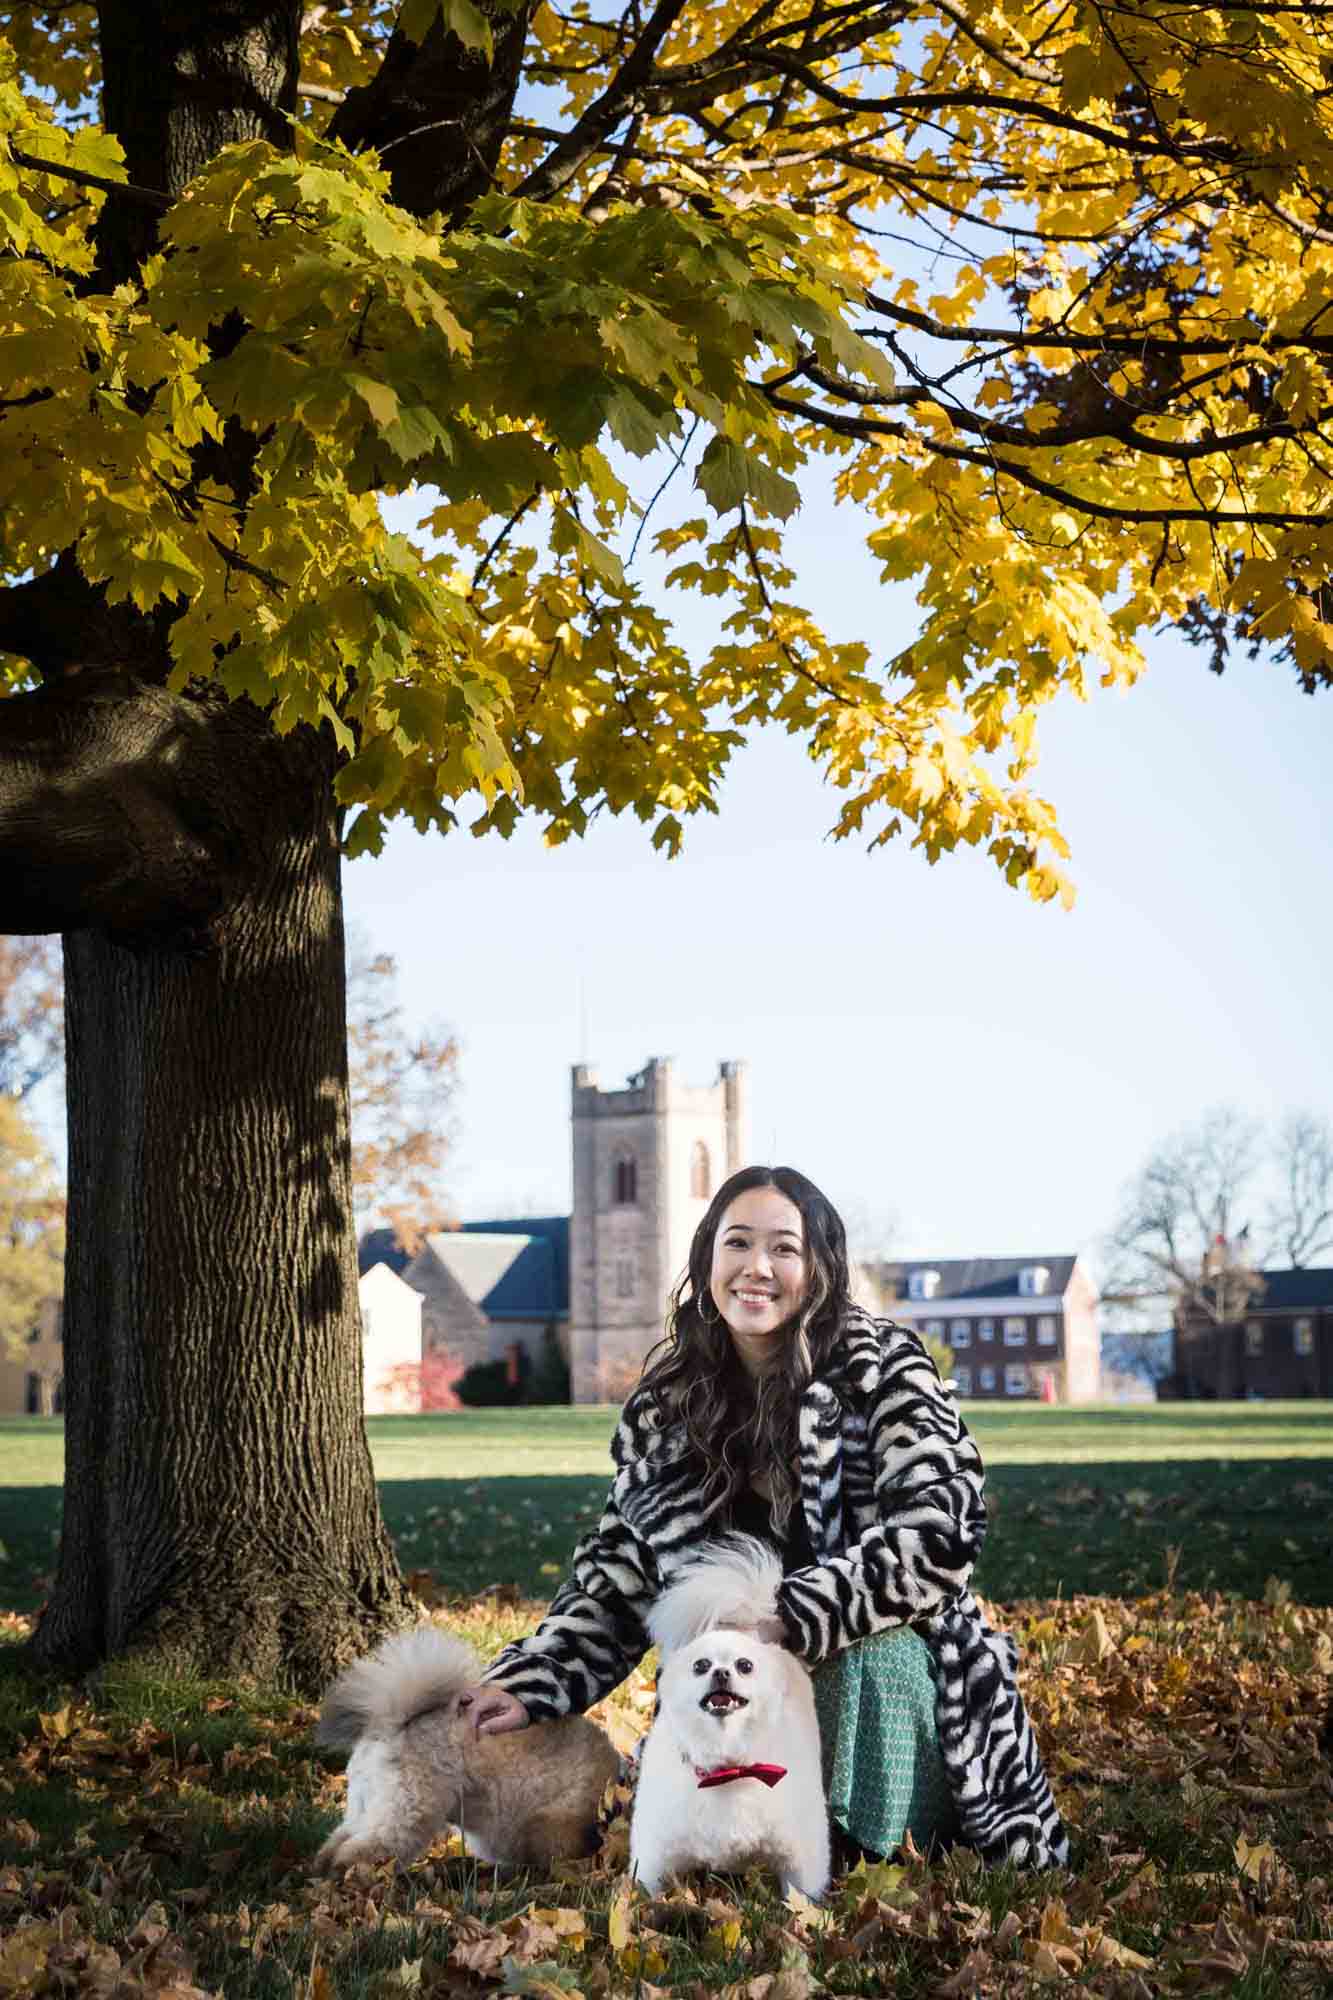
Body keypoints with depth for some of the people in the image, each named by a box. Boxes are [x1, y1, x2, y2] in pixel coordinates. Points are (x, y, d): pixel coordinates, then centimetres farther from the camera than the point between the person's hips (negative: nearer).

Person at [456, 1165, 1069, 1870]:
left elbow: (937, 1532, -19)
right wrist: (528, 1684, -10)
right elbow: (618, 1571, 6)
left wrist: (785, 1620, -28)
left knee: (871, 1643, -34)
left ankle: (877, 1858, -12)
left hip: (885, 1674, -3)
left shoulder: (881, 1369, -8)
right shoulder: (666, 1407, 5)